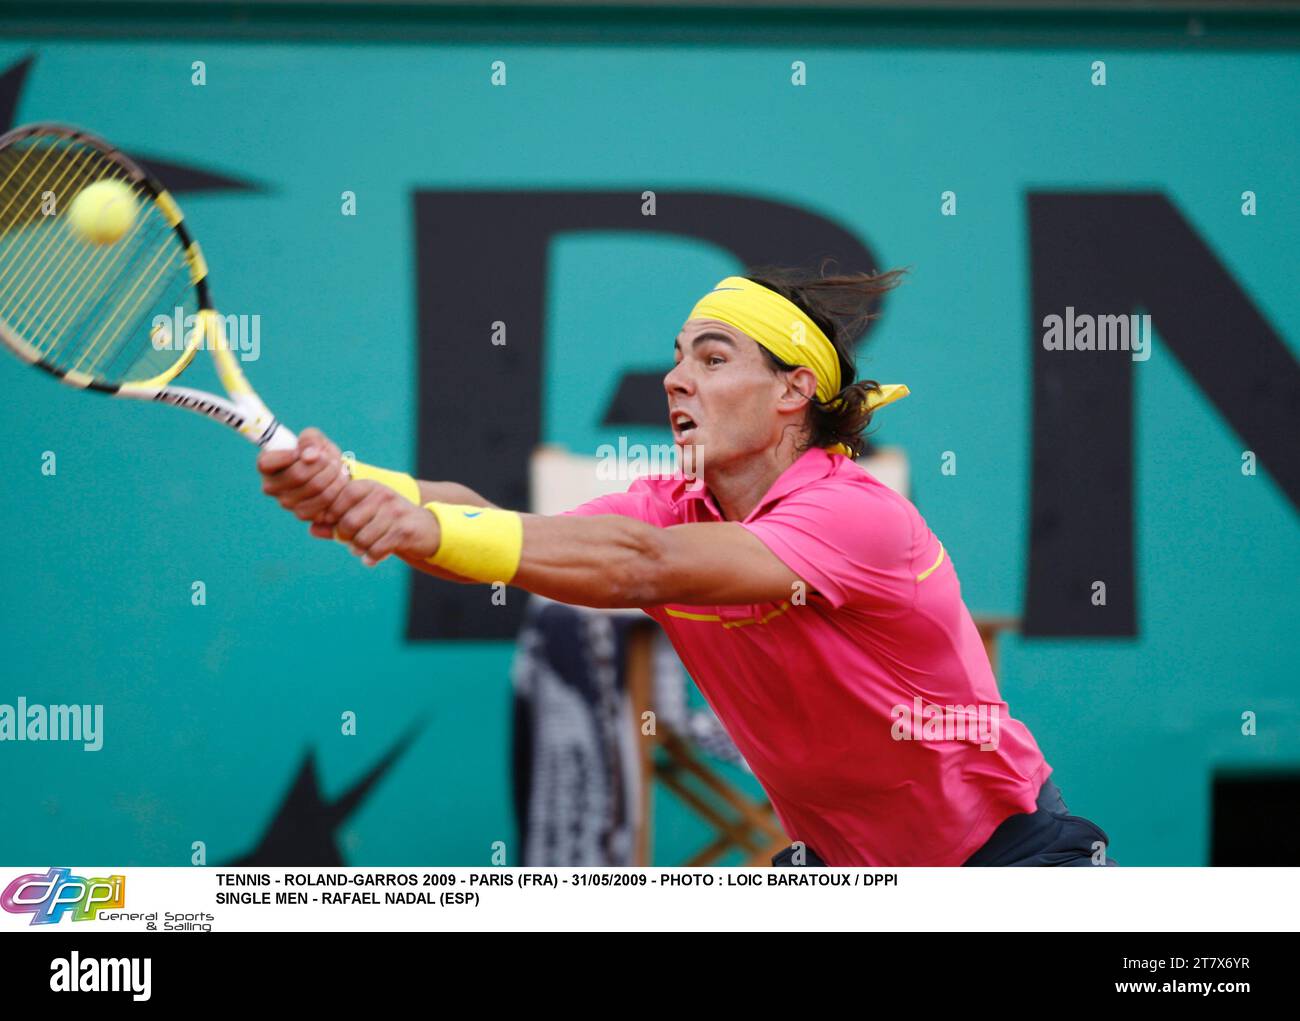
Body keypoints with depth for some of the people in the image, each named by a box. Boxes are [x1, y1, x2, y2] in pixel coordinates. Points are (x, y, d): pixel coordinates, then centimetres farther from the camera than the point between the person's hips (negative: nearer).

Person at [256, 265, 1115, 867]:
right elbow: (490, 526, -24)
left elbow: (642, 568, -40)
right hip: (840, 860, 6)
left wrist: (432, 529, -51)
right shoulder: (675, 508, -5)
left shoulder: (861, 515, -25)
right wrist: (350, 489, -44)